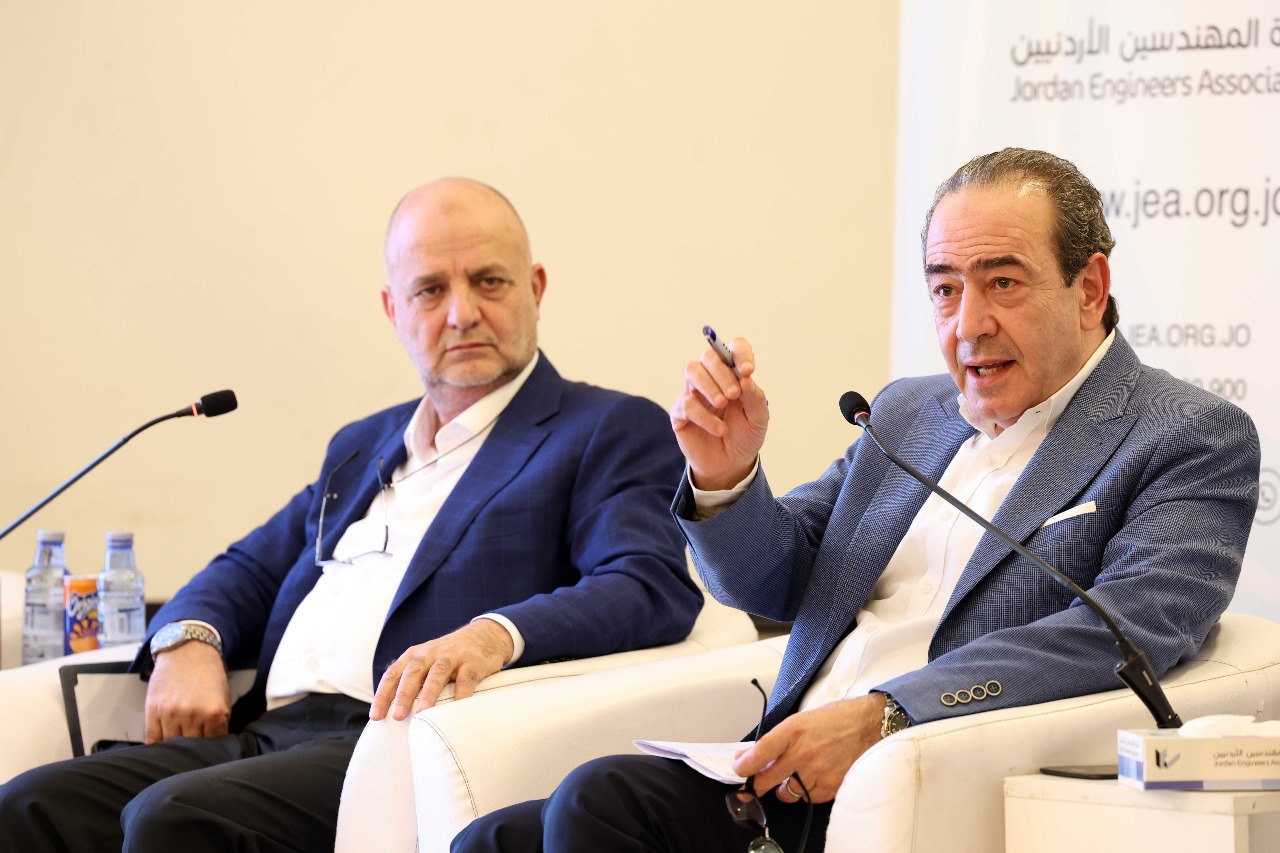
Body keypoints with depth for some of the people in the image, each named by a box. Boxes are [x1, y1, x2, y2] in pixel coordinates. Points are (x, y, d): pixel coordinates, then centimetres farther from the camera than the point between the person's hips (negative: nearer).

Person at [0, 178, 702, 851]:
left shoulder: (610, 432, 7)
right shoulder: (363, 447, 30)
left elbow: (652, 586, -9)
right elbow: (252, 569, 31)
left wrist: (498, 634, -29)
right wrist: (187, 641, 5)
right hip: (262, 730, 7)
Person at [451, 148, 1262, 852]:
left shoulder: (1194, 440, -1)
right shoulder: (907, 413, 23)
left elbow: (1135, 623, -17)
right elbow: (771, 584, 25)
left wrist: (882, 714, -24)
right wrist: (726, 476, 1)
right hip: (787, 780, 7)